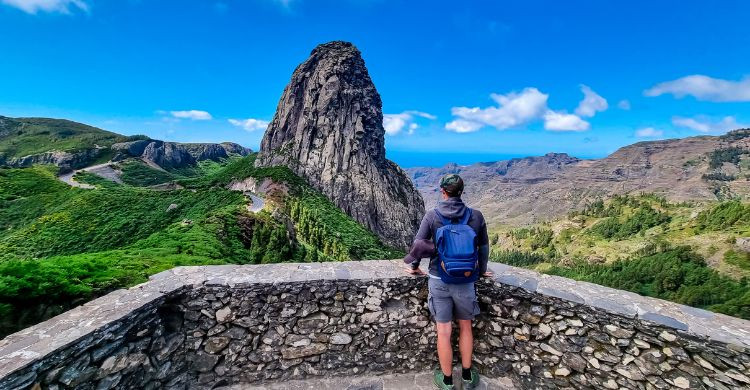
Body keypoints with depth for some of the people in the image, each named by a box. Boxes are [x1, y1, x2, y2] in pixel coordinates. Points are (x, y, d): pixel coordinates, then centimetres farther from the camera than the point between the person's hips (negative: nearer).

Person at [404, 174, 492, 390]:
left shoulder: (432, 216, -10)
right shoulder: (475, 216, -6)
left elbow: (418, 245, -7)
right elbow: (483, 247, 5)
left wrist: (414, 266, 12)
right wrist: (482, 270, 22)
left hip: (439, 281, -1)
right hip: (465, 281, 2)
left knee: (444, 332, 11)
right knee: (465, 327, 21)